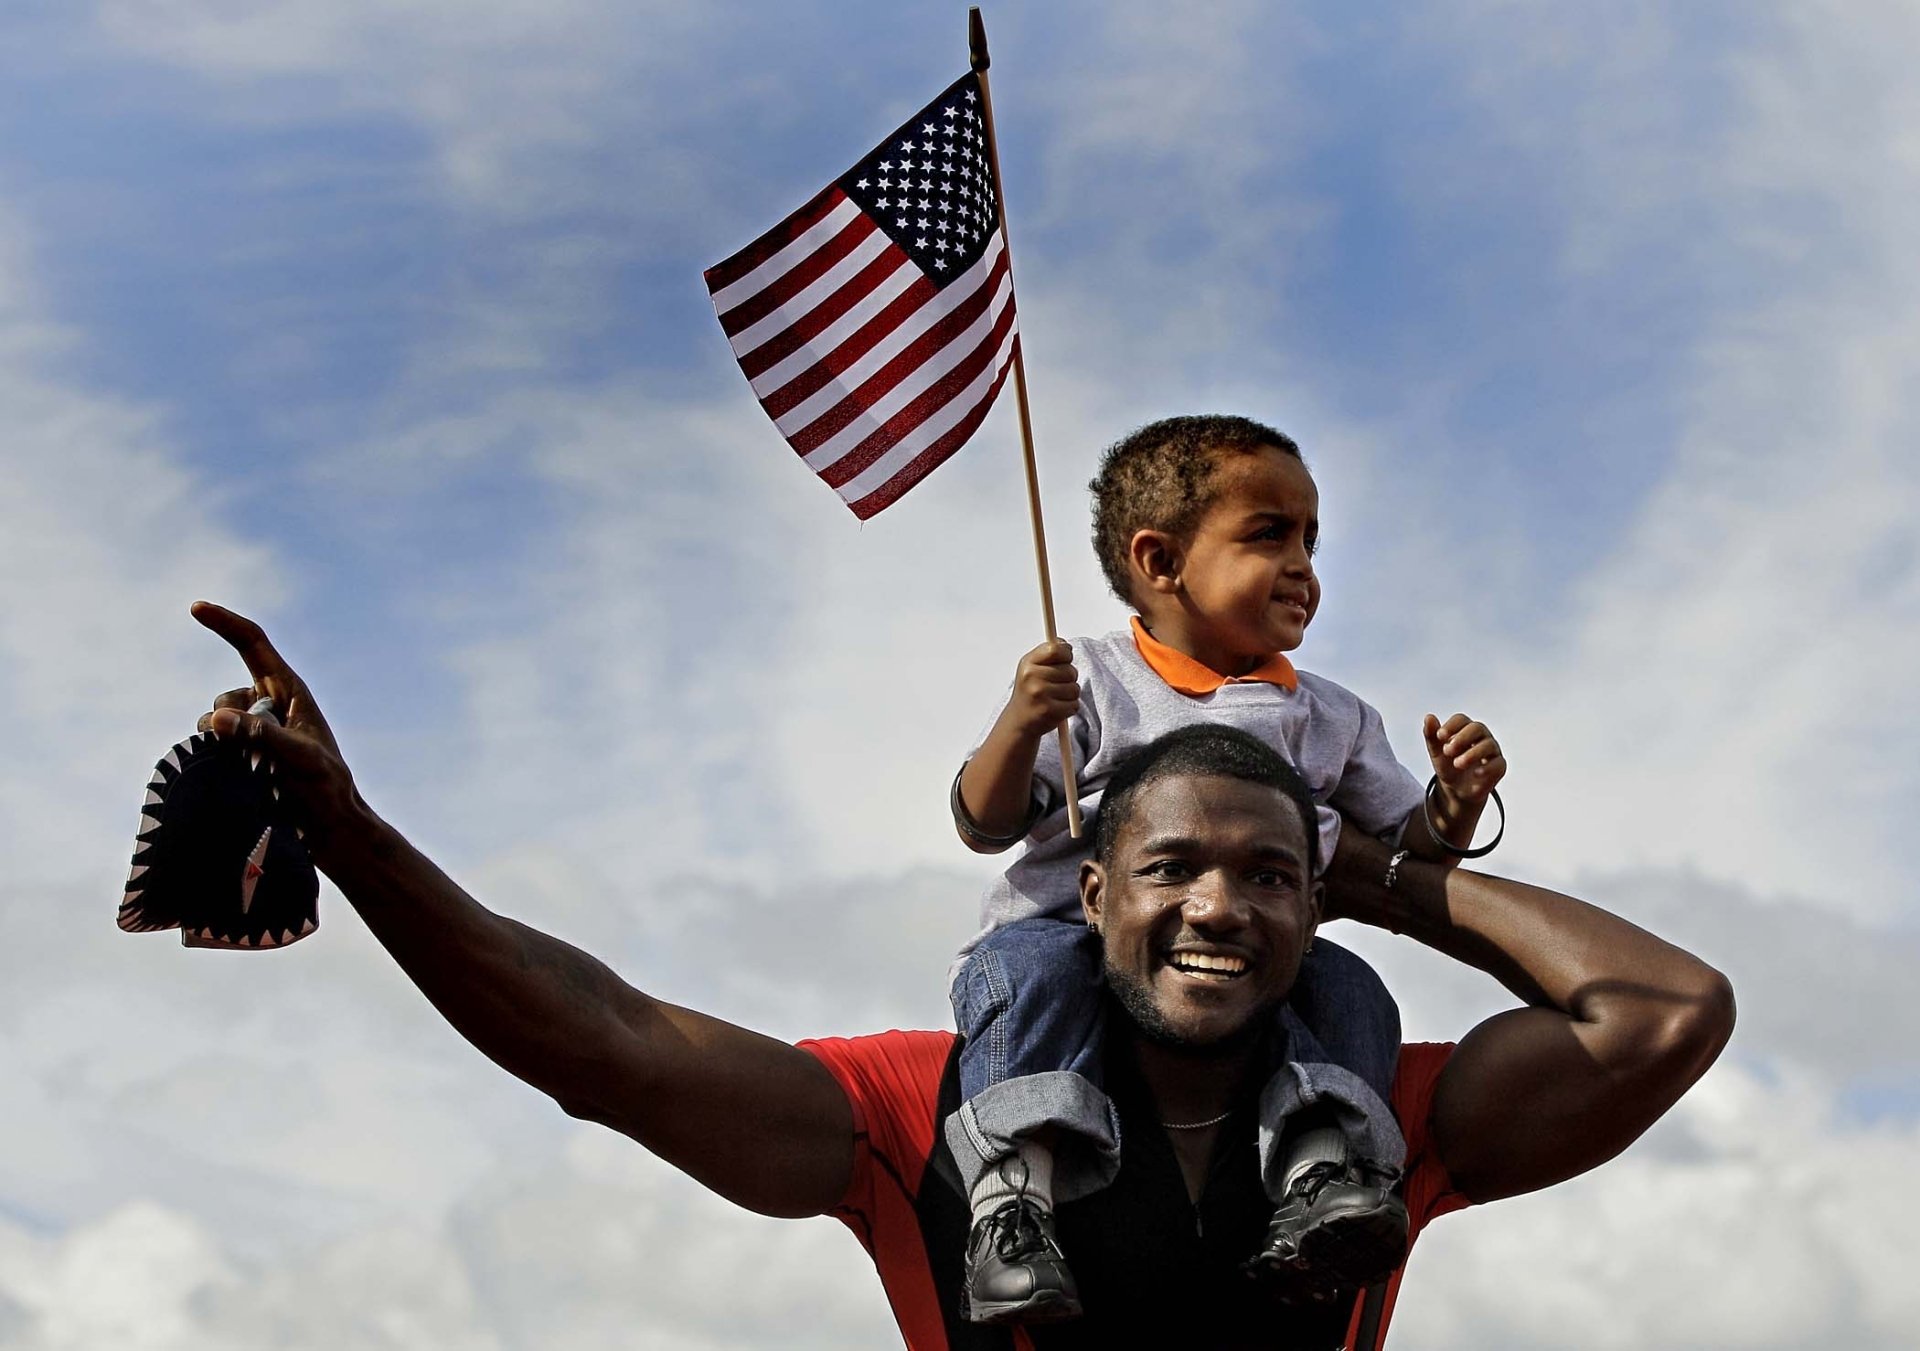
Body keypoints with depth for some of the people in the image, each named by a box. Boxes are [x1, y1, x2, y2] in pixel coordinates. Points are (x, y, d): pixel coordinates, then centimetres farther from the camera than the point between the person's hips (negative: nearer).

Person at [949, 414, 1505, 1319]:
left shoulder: (1330, 720, 19)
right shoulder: (1088, 684, 5)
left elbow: (1417, 847, 19)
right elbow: (984, 826, 0)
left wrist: (1457, 801, -4)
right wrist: (1021, 725, -19)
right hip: (1074, 928, -3)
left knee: (1345, 984, -23)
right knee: (1031, 964, -34)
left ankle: (1326, 1163, -41)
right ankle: (1012, 1191, -44)